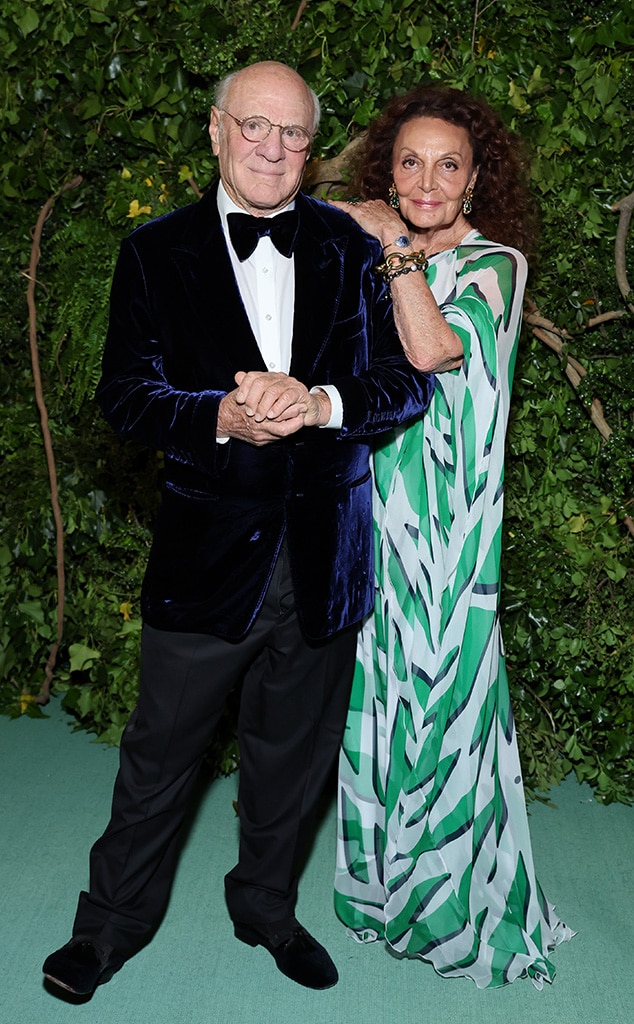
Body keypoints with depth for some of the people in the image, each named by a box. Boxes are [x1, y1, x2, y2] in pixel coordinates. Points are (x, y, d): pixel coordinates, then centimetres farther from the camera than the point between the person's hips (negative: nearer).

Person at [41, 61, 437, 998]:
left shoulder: (351, 250, 4)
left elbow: (410, 382, -1)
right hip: (208, 551, -2)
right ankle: (114, 923, 32)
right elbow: (124, 395, -6)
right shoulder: (157, 253, 0)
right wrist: (224, 419, -24)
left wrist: (321, 403, -21)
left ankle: (267, 907, 41)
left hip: (325, 557, 2)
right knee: (161, 751, 9)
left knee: (293, 755, 17)